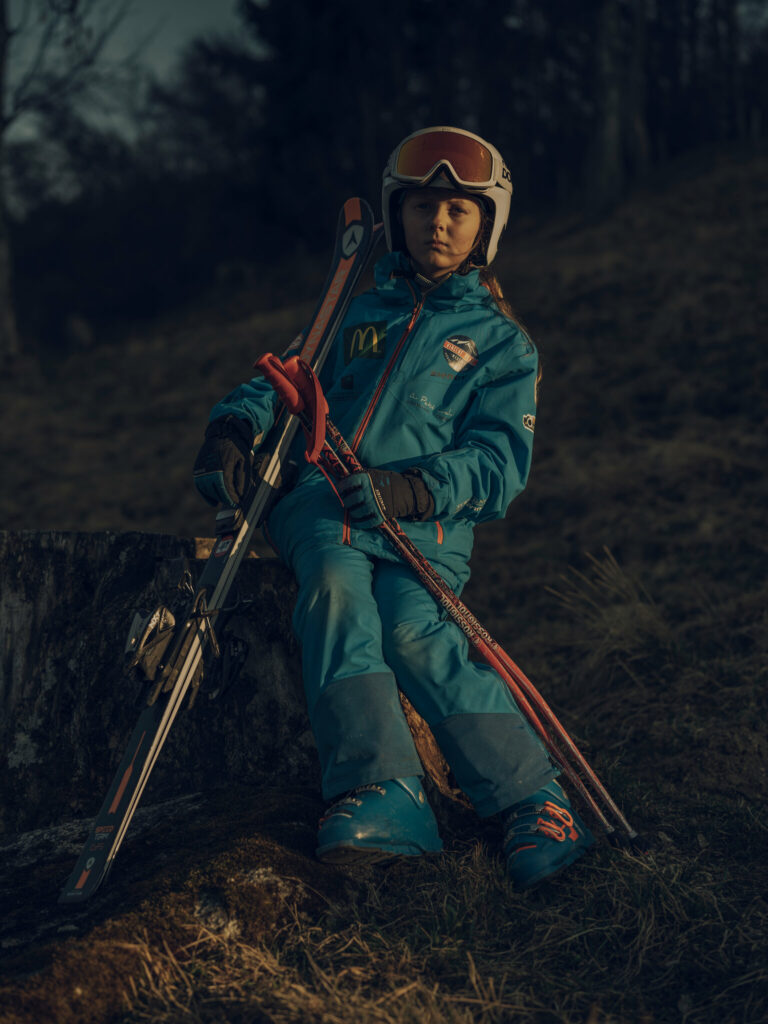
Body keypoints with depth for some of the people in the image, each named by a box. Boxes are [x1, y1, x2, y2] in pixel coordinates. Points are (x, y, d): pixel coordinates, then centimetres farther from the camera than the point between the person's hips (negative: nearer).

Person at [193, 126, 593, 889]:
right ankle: (381, 790, -46)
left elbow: (499, 464, 2)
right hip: (323, 508, 2)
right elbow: (283, 380, 24)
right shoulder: (360, 316, 29)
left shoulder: (501, 343, 17)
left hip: (427, 522, -2)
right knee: (336, 586, -33)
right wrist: (234, 430, -1)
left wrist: (411, 487, -19)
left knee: (413, 631, -33)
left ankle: (531, 796, -29)